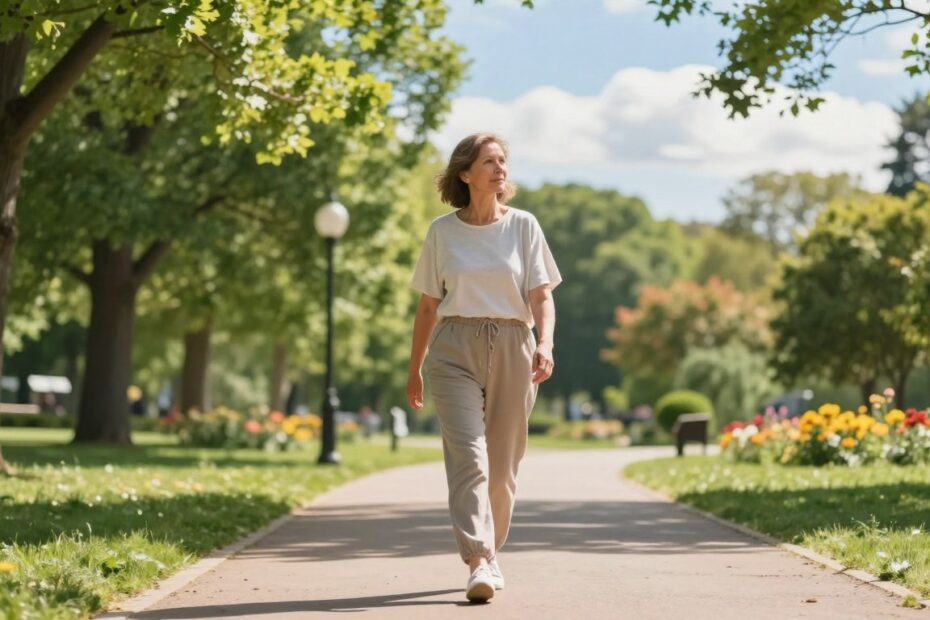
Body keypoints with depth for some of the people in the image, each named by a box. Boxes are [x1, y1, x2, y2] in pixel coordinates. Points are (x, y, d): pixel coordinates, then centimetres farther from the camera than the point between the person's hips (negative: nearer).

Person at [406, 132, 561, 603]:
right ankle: (478, 563, -23)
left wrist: (544, 344, -17)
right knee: (468, 455, -16)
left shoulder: (523, 226, 5)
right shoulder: (442, 231, 6)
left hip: (512, 348, 1)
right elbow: (428, 304, 12)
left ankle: (489, 553, 25)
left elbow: (541, 295, 0)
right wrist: (415, 369, 12)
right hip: (455, 348, -1)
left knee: (502, 465, 6)